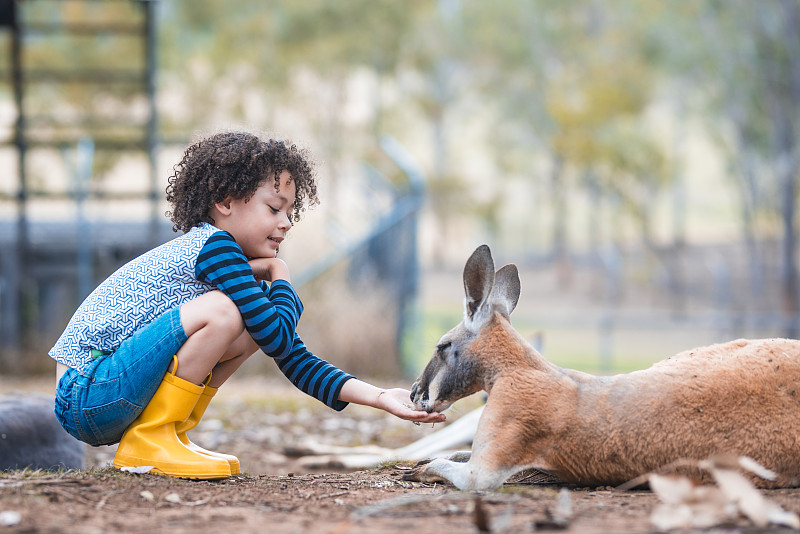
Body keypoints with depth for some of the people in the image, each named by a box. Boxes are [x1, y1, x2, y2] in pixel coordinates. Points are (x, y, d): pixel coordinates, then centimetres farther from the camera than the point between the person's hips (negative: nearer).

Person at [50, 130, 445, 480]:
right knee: (221, 312, -23)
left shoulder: (244, 272, 14)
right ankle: (149, 441, -14)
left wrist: (379, 397, 1)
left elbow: (296, 362, 12)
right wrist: (281, 278, 0)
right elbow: (279, 337, -20)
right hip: (85, 393, -9)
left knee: (252, 329, 6)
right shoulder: (213, 245, -14)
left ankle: (167, 435, 5)